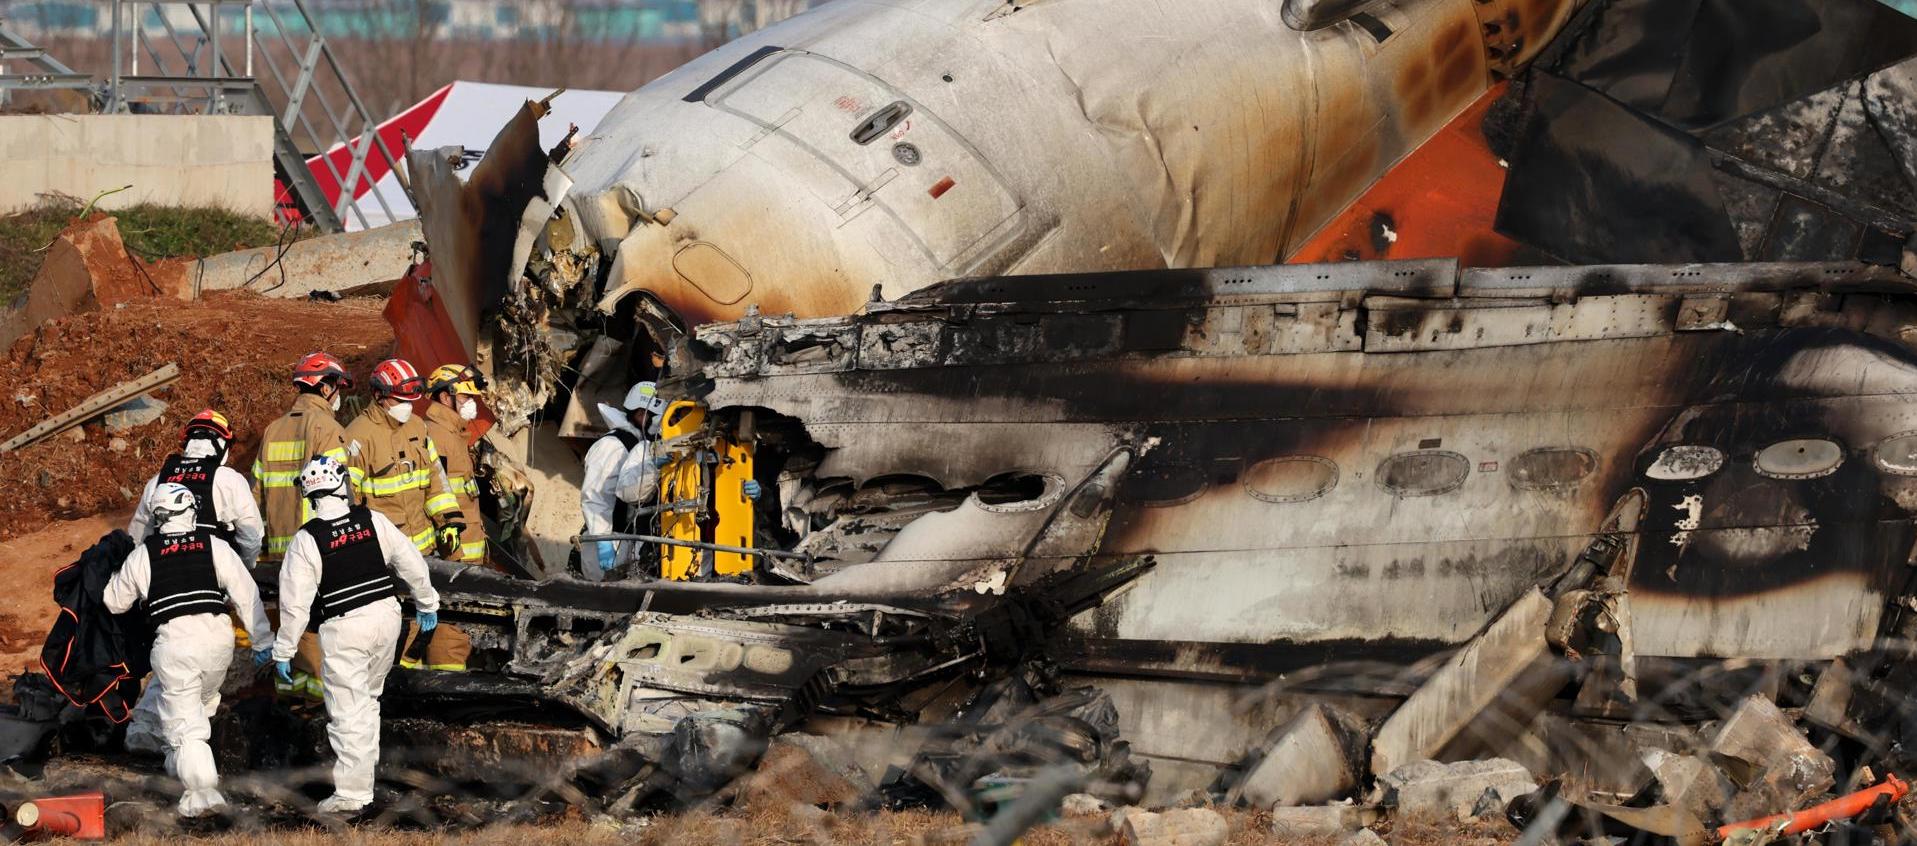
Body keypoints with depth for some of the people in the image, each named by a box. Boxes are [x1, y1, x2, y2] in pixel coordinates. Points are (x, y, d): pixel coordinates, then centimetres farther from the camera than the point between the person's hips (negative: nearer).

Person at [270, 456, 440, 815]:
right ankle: (364, 762, 35)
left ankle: (352, 792, -6)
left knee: (349, 711, -3)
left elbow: (295, 600, -9)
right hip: (386, 617, 4)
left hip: (343, 628, -4)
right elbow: (411, 562, 7)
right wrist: (427, 603, 23)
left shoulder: (307, 539, -11)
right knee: (368, 695, 24)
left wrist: (284, 650, 1)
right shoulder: (373, 521, -1)